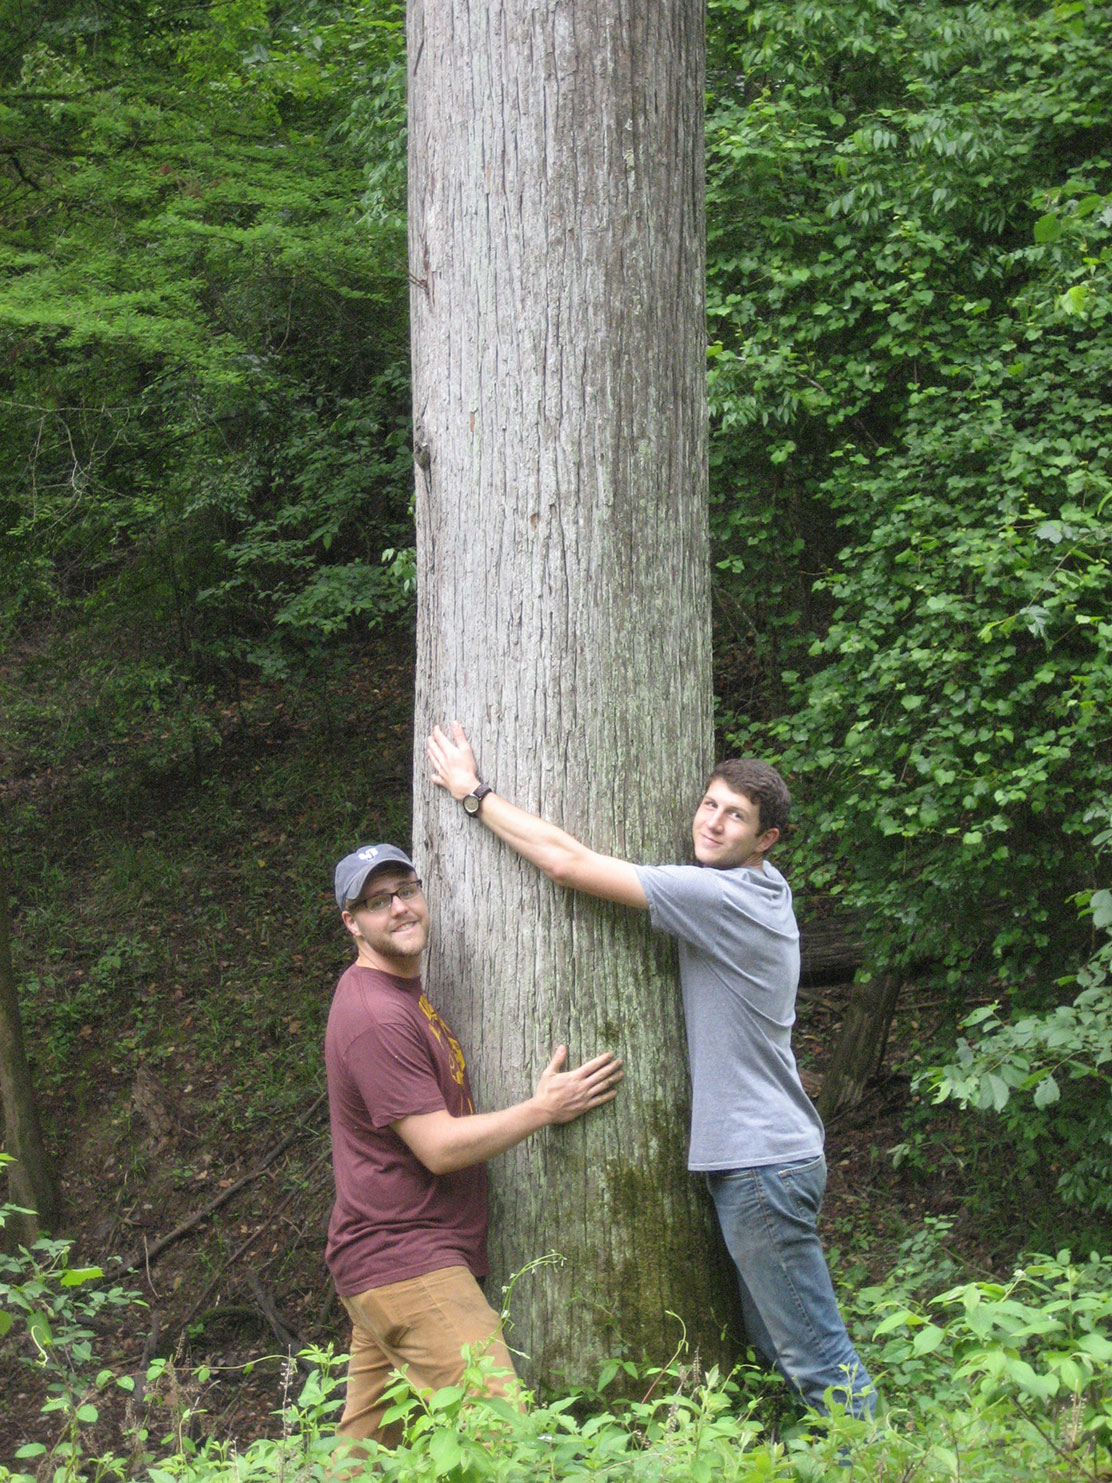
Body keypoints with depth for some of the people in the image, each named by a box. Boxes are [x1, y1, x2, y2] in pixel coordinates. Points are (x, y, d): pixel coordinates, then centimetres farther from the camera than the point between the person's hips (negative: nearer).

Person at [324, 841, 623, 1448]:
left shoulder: (402, 993, 17)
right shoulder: (377, 1018, -17)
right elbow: (439, 1148, -19)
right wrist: (545, 1108, -11)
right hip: (405, 1261, -11)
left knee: (366, 1442, 12)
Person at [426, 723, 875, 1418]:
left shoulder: (721, 896, -17)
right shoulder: (765, 891, 12)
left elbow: (568, 862, -17)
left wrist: (473, 790, -6)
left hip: (763, 1162, -10)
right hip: (752, 1155, 10)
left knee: (816, 1355, -4)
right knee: (776, 1345, 15)